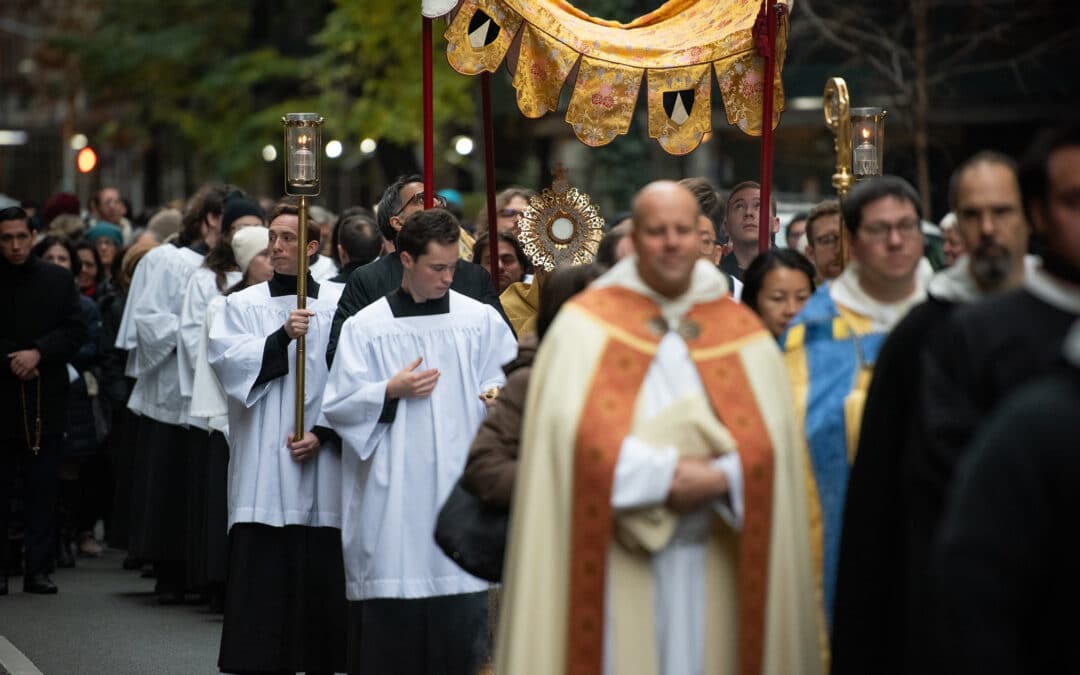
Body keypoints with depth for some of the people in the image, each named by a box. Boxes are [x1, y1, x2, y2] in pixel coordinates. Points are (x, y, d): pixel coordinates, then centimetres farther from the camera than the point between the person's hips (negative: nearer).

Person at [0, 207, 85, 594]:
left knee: (42, 489, 0)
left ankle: (38, 569, 4)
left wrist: (38, 353, -12)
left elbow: (75, 331, 2)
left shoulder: (58, 281, 7)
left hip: (46, 401, 1)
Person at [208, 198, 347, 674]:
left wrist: (323, 433, -9)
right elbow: (226, 359, -7)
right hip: (262, 465, 0)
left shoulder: (337, 306, 5)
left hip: (320, 463, 0)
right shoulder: (243, 305, 9)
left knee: (320, 576, 1)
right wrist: (282, 338, -19)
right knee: (261, 576, -3)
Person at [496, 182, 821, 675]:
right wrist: (662, 474, -15)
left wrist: (719, 478, -17)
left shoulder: (744, 335, 8)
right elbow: (575, 433, -9)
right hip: (616, 566, -2)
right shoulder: (585, 324, 2)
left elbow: (769, 446, 1)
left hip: (712, 567, 2)